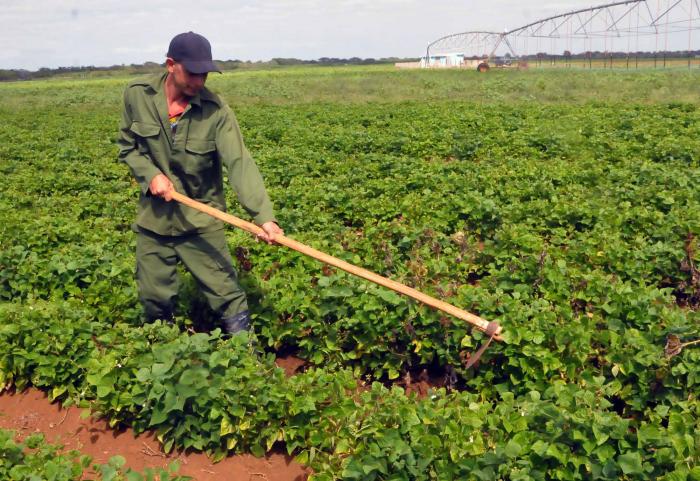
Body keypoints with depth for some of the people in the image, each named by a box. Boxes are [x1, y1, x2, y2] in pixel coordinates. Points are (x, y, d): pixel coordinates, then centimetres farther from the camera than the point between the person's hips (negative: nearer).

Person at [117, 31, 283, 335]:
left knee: (228, 298, -1)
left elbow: (240, 164, -26)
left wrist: (263, 215, -39)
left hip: (201, 219, -2)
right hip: (154, 219, 3)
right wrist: (150, 174, -16)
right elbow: (128, 148, 5)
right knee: (154, 300, 15)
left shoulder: (216, 110, -17)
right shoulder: (137, 95, -7)